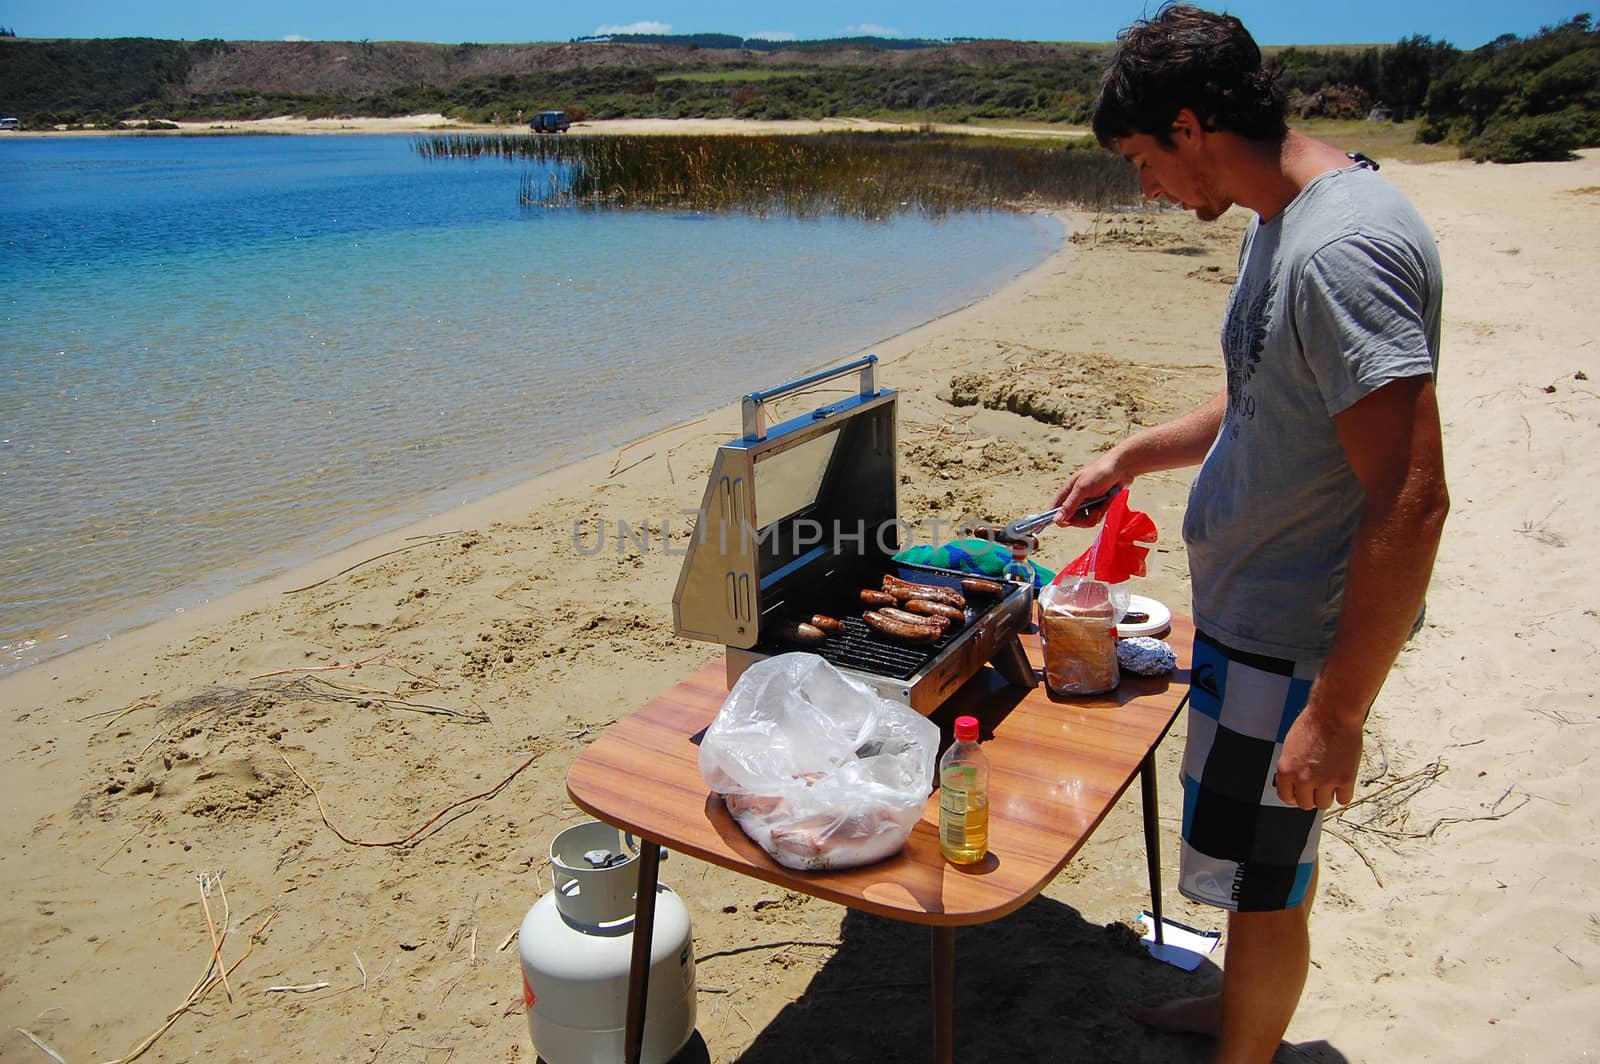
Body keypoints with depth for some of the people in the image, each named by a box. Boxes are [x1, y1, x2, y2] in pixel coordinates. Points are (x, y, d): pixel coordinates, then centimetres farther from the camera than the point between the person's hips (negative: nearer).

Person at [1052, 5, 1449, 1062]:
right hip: (1255, 610, 10)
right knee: (1262, 864, 26)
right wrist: (1135, 454, 21)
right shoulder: (1285, 220, 7)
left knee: (1264, 880, 9)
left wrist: (1337, 711, -25)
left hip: (1295, 639, -10)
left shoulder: (1341, 253, -26)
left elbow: (1412, 502, -29)